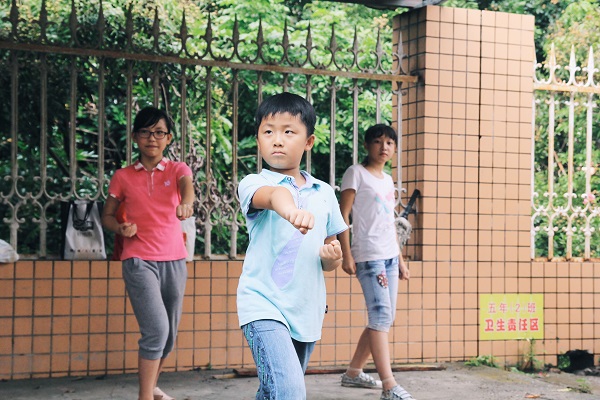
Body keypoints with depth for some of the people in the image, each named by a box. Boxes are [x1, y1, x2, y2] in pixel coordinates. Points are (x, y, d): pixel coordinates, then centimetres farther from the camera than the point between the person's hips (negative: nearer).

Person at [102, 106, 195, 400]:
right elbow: (107, 216, 12)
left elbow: (186, 185, -20)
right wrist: (120, 228, -11)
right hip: (139, 261, -2)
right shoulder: (123, 177, 4)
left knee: (169, 333, 12)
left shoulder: (177, 169, 4)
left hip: (174, 260, 3)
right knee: (157, 328, -18)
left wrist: (186, 202, -44)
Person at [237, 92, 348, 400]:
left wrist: (332, 256, -6)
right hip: (264, 306, -5)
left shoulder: (324, 193, 11)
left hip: (306, 312, 6)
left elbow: (331, 260, 18)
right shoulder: (253, 184, -5)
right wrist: (291, 210, -54)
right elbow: (273, 195, -31)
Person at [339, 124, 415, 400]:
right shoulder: (356, 173, -2)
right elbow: (343, 215, -7)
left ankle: (353, 372, 22)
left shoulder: (388, 179, 19)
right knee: (381, 315, -15)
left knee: (385, 318, 9)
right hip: (368, 255, -8)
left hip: (390, 256, 8)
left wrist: (400, 260, 19)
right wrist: (346, 255, -15)